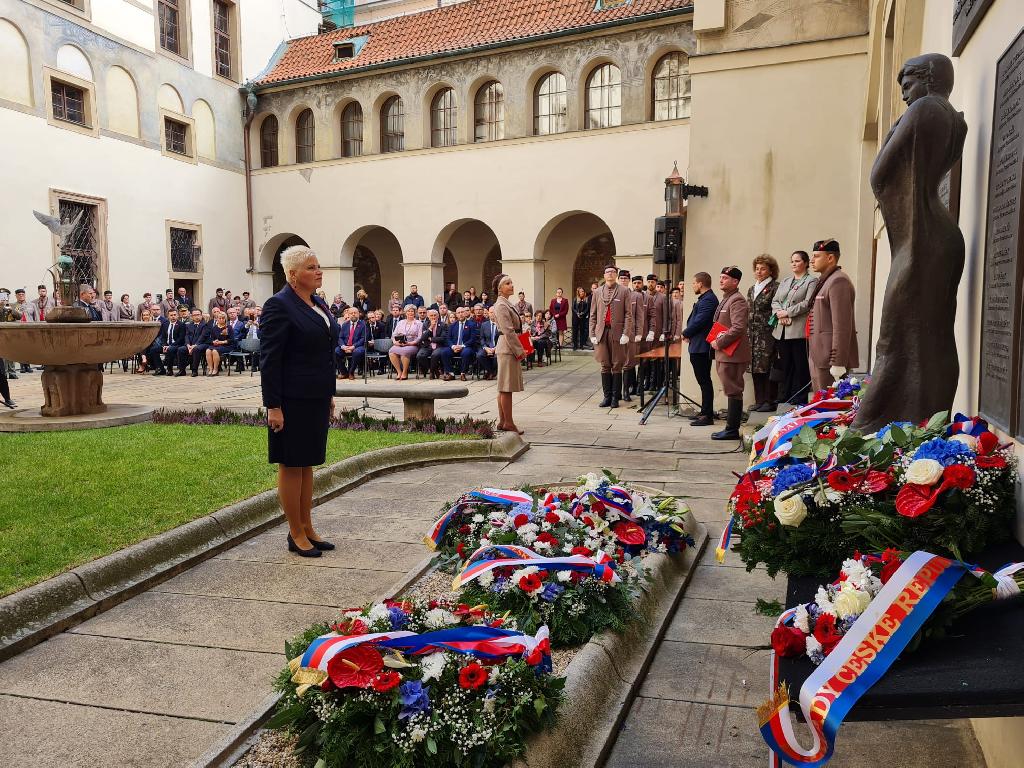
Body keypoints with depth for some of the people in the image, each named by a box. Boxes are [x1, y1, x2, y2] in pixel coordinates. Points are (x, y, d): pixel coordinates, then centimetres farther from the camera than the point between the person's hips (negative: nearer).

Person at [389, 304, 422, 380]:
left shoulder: (419, 323, 12)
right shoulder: (400, 323, 24)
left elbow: (420, 338, 1)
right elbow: (394, 335, 17)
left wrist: (410, 343, -13)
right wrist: (395, 342, -5)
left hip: (412, 345, -3)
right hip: (399, 345, 3)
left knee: (404, 351, -38)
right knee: (391, 351, -31)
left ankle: (405, 373, -21)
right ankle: (399, 372, -19)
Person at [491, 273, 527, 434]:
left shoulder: (507, 304, 16)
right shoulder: (501, 305, -14)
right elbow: (508, 331, -18)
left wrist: (520, 348, 15)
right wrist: (519, 350, -16)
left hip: (510, 348, 10)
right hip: (508, 349, -10)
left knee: (504, 387, 12)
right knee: (506, 387, -4)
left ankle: (502, 421, 18)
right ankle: (508, 423, 1)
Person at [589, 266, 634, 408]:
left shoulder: (624, 291, 5)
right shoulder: (597, 292, 13)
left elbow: (628, 314, 0)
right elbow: (593, 315, 13)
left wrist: (626, 333, -9)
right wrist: (592, 334, 4)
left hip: (617, 332, -2)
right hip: (601, 332, 3)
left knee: (617, 366, 1)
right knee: (605, 366, 4)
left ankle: (615, 397, 6)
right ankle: (607, 396, 10)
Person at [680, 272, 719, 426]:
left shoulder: (708, 300, -17)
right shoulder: (705, 298, 16)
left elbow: (699, 321, -23)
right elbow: (695, 320, 16)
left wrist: (686, 334, -8)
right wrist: (688, 334, 1)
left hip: (702, 347, -10)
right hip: (699, 346, 10)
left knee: (704, 381, -6)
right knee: (703, 380, 15)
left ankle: (707, 416, -2)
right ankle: (705, 412, 23)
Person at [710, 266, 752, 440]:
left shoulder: (737, 300, -13)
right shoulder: (726, 299, 19)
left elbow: (738, 328, -23)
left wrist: (719, 343, -17)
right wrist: (716, 341, 11)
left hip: (732, 354, -10)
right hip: (724, 353, 10)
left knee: (733, 391, -5)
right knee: (732, 391, 12)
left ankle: (732, 430, -1)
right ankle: (731, 426, 18)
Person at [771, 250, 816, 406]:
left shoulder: (811, 281, 2)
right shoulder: (785, 281, 22)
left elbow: (808, 303, -11)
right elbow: (775, 301, 15)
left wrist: (787, 313, -13)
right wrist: (779, 313, -5)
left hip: (799, 330, -6)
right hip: (781, 330, 6)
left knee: (800, 366, -2)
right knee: (785, 365, 10)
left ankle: (799, 401, 3)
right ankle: (784, 398, 16)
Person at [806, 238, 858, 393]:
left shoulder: (838, 281, -13)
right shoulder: (824, 281, 19)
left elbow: (842, 326, -21)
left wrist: (837, 363, -24)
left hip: (829, 358, -10)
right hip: (818, 357, 10)